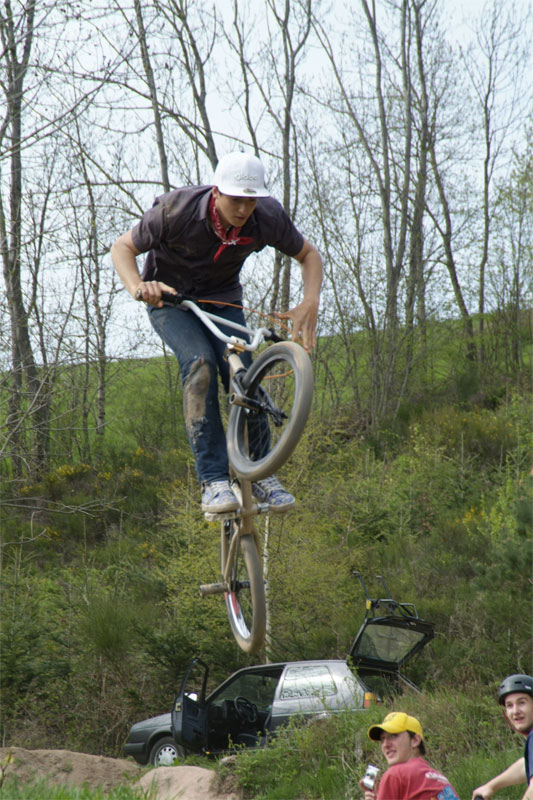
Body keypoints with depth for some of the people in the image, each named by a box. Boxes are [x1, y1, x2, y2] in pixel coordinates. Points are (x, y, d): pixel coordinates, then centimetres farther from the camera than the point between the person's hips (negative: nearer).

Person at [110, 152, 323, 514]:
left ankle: (261, 474, -1)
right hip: (170, 298, -3)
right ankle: (214, 480, -30)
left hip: (224, 300, 3)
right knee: (200, 364, -29)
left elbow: (308, 254, -4)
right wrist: (137, 287, -36)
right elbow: (123, 247, -16)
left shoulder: (269, 216, -21)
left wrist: (310, 302, -21)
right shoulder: (177, 210, -29)